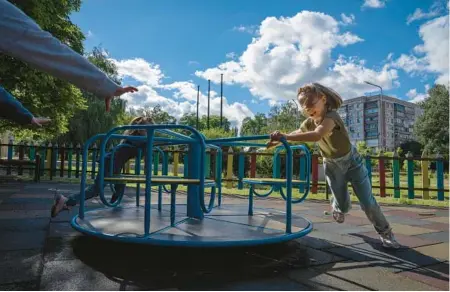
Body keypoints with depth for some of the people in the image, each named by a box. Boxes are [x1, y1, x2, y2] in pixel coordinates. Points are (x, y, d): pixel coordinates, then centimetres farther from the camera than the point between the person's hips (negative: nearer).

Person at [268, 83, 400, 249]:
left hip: (352, 161, -4)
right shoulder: (308, 123, -14)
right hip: (332, 166, 4)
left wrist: (285, 136, -57)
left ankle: (385, 232, 22)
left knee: (368, 203, -2)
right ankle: (337, 206, 44)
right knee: (343, 206, 6)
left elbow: (317, 135, -52)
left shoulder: (331, 116, -34)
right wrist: (278, 140, -24)